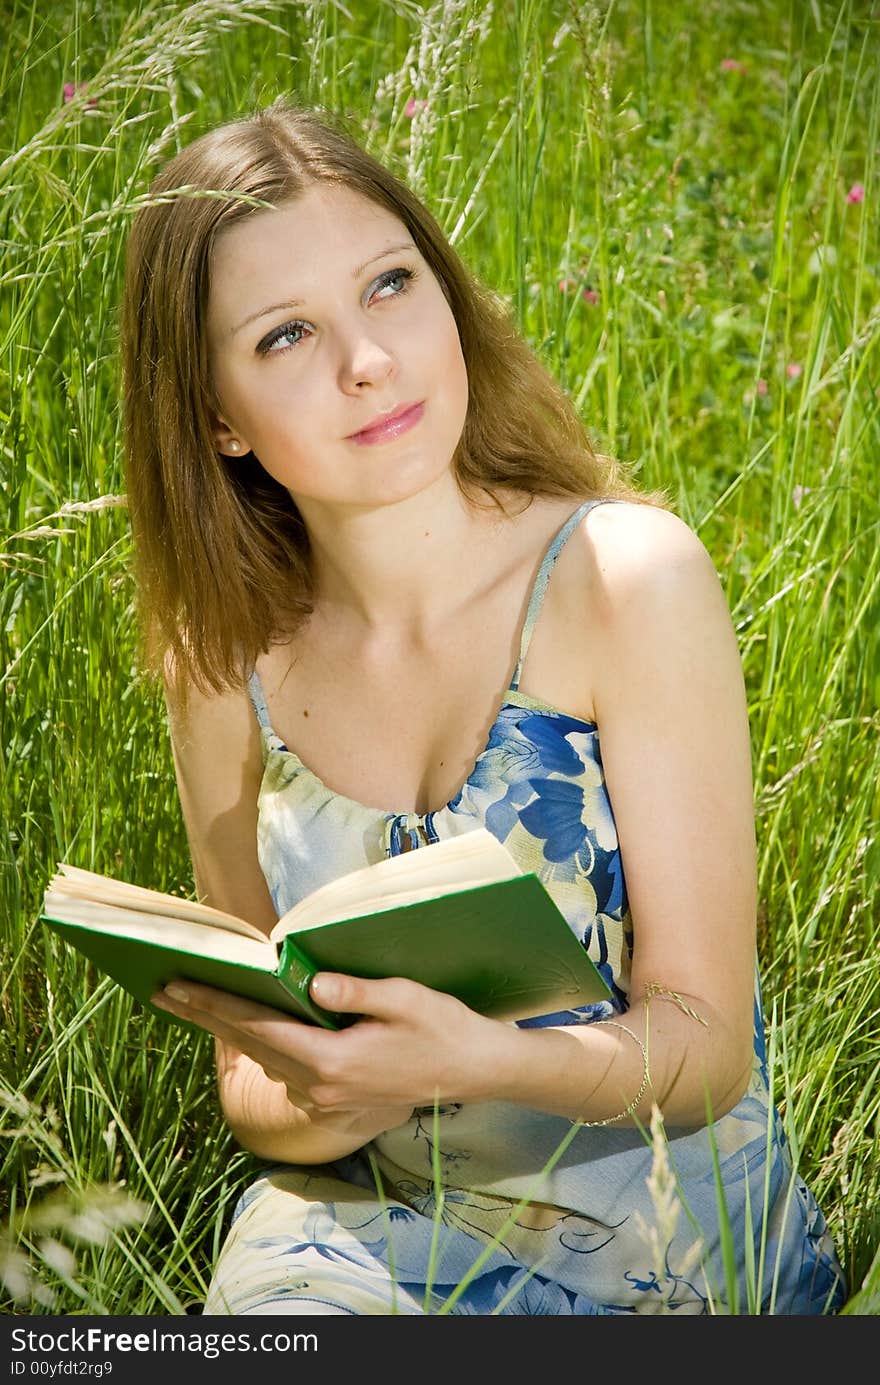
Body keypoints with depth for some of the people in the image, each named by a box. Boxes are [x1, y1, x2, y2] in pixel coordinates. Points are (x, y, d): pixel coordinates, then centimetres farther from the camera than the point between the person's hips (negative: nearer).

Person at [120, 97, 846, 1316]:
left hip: (668, 1237, -2)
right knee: (267, 1281, -26)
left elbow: (708, 1042, -12)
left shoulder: (628, 577, -14)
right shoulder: (225, 668, -3)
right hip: (378, 1218, 3)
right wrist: (317, 1104, -20)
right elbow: (251, 1077, 3)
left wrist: (468, 1060, -31)